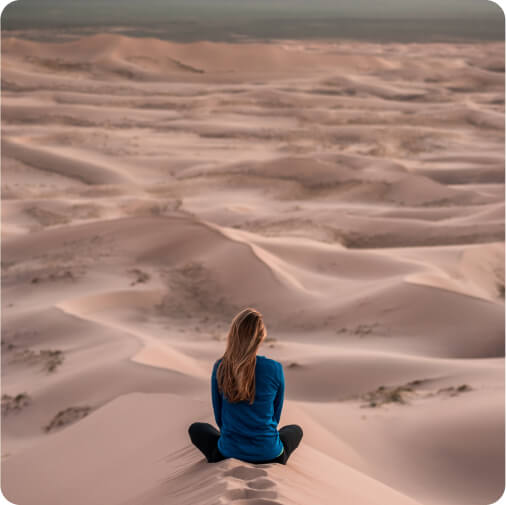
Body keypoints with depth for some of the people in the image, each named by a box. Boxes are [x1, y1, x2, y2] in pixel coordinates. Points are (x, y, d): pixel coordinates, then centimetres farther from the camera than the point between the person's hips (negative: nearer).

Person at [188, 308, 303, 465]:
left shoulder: (220, 368, -9)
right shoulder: (275, 369, -12)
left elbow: (219, 417, 3)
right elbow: (276, 415, 3)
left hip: (229, 453, 0)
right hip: (269, 455, 0)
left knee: (196, 429, 32)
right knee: (295, 430, 34)